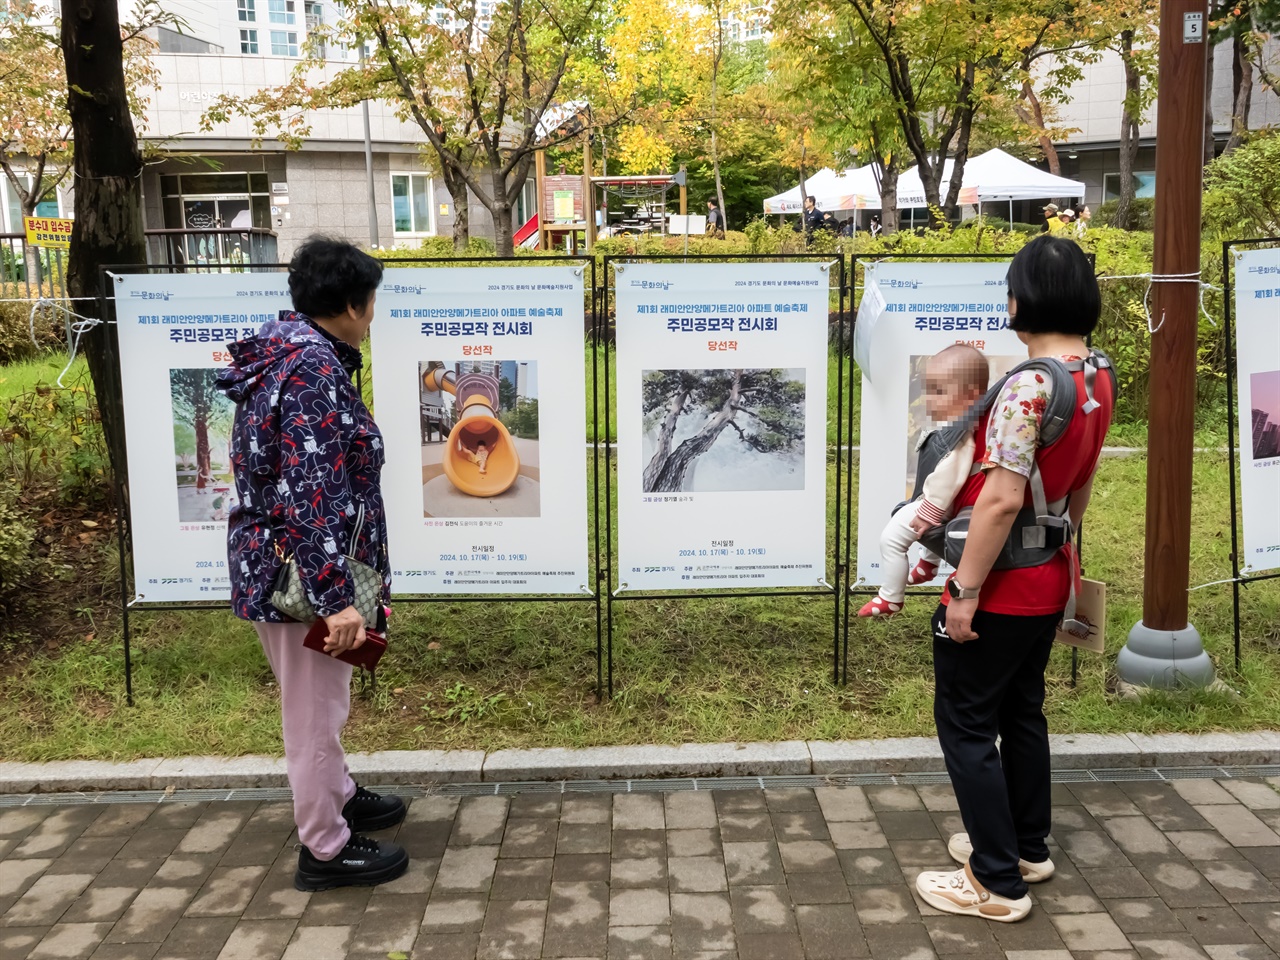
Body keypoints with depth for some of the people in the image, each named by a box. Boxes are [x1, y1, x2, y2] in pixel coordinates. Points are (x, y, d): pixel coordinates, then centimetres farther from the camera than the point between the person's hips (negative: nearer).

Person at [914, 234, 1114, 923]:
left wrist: (965, 592, -22)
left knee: (965, 724, 4)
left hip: (998, 590, -9)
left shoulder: (1030, 384, -24)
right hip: (1048, 583, 9)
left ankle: (997, 882, 13)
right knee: (1021, 712, 22)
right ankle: (1028, 847, 37)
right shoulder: (1099, 381, 3)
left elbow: (1002, 500, -28)